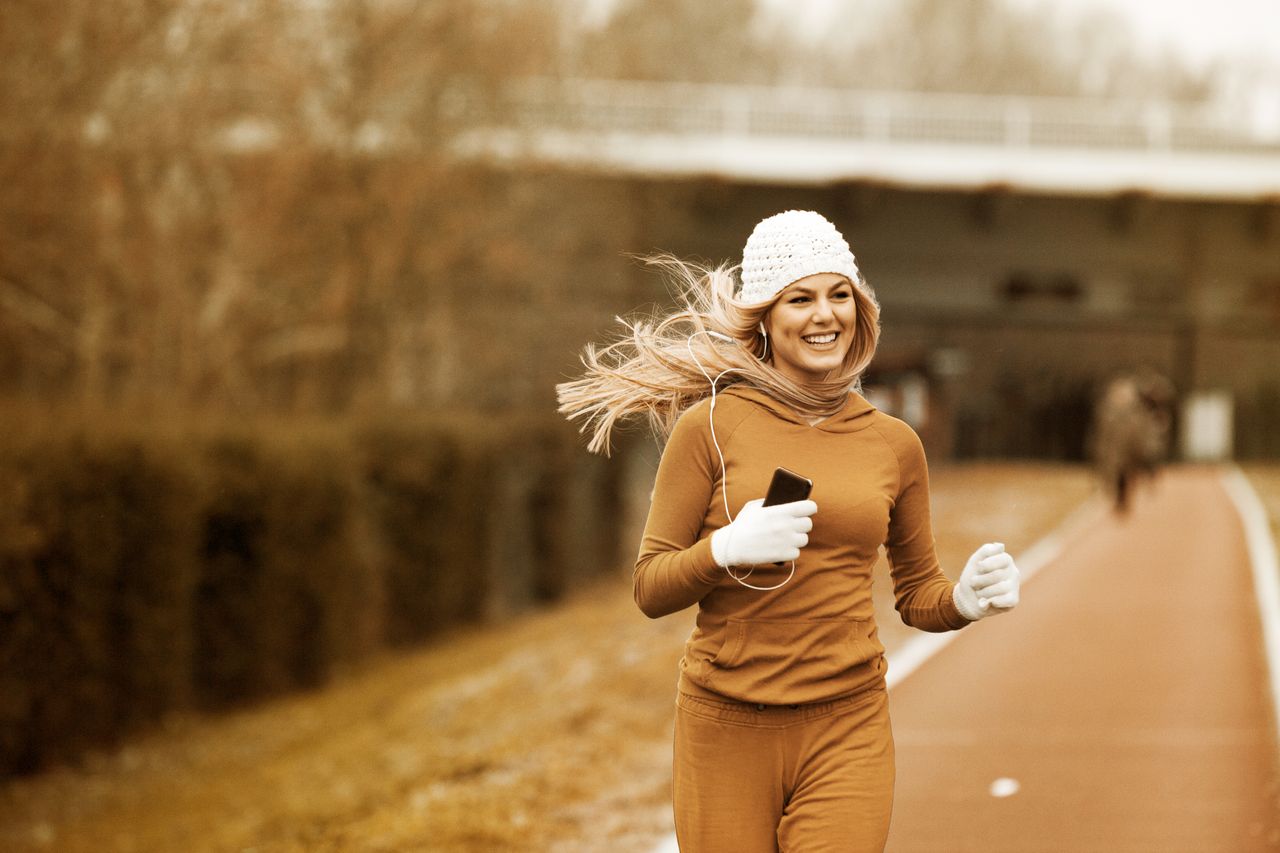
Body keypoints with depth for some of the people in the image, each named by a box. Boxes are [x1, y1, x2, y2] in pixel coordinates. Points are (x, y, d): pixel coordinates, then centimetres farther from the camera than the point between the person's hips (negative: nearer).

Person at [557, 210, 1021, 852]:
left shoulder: (894, 444, 7)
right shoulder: (712, 425, -2)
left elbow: (917, 595, 17)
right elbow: (650, 589, -1)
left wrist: (965, 600, -5)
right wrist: (726, 550, -20)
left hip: (846, 732, 2)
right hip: (726, 729, -1)